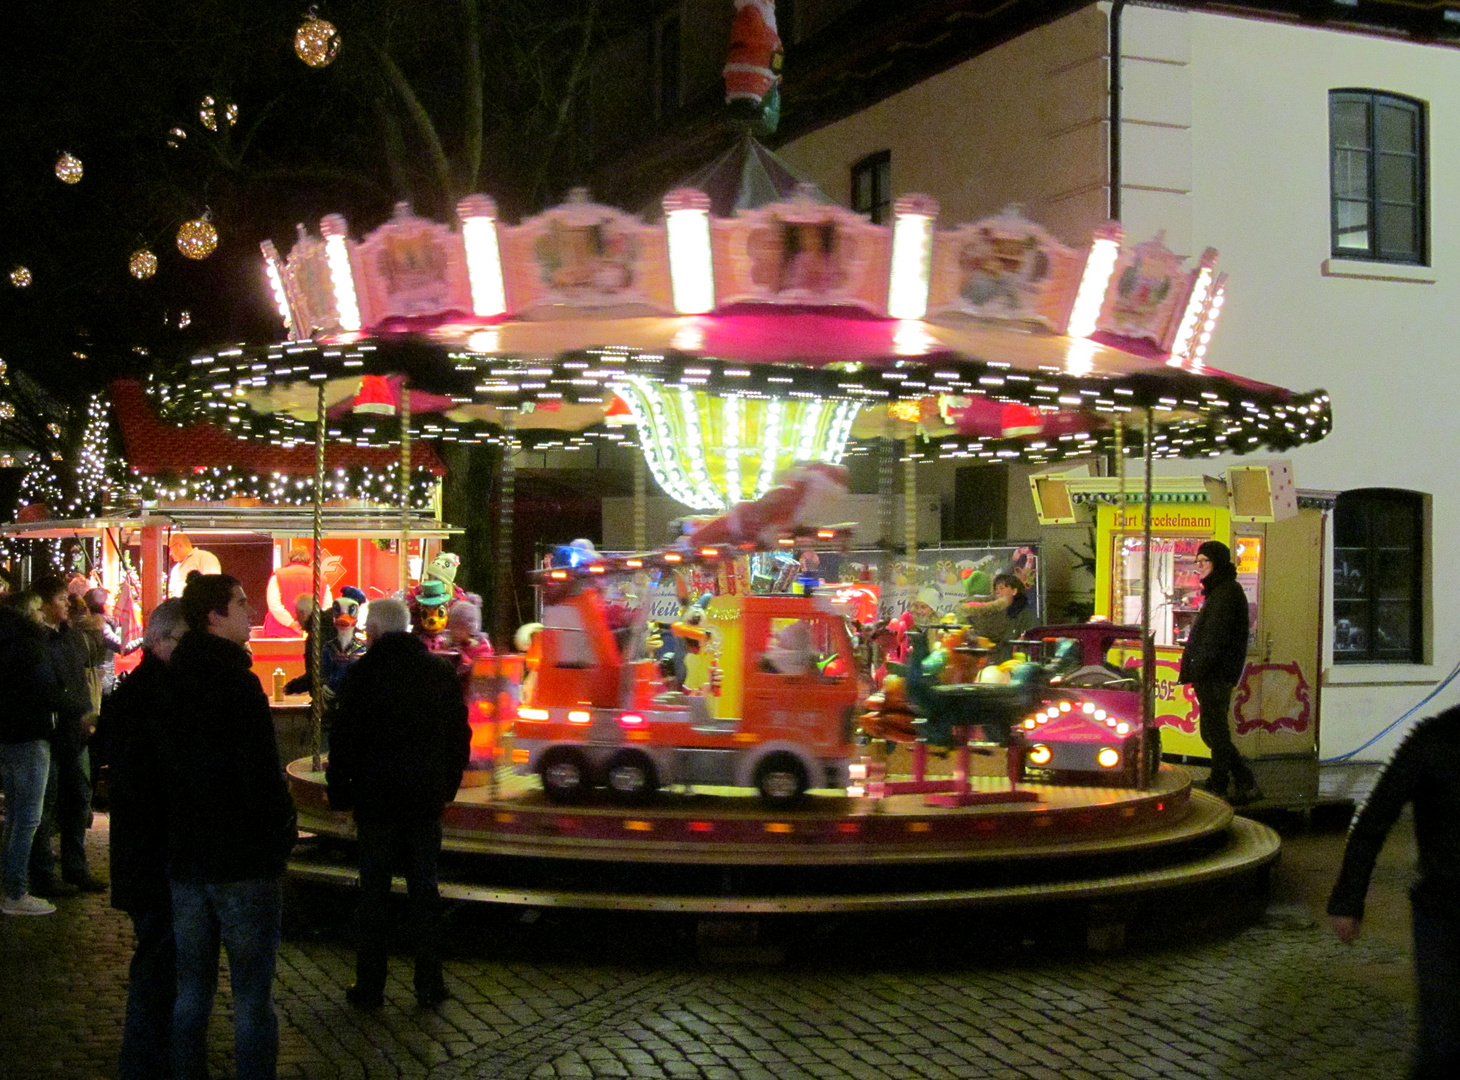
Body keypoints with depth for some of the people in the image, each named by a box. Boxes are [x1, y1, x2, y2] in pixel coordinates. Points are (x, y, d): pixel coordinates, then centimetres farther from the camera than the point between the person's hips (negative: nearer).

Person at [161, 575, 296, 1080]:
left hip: (184, 856, 7)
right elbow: (263, 773, -20)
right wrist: (283, 831, -5)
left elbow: (166, 765, 14)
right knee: (252, 995, 0)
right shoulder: (236, 682, -16)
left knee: (192, 986, 15)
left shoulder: (171, 681, 8)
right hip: (244, 858, -7)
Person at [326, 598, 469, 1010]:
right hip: (427, 798, 3)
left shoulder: (362, 674, -10)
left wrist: (339, 792, 2)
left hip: (376, 798, -3)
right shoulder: (442, 671, 4)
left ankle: (370, 987, 11)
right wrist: (446, 786, 17)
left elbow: (343, 740, -8)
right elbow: (460, 735, 9)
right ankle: (430, 986, 12)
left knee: (374, 891, 5)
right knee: (424, 890, 9)